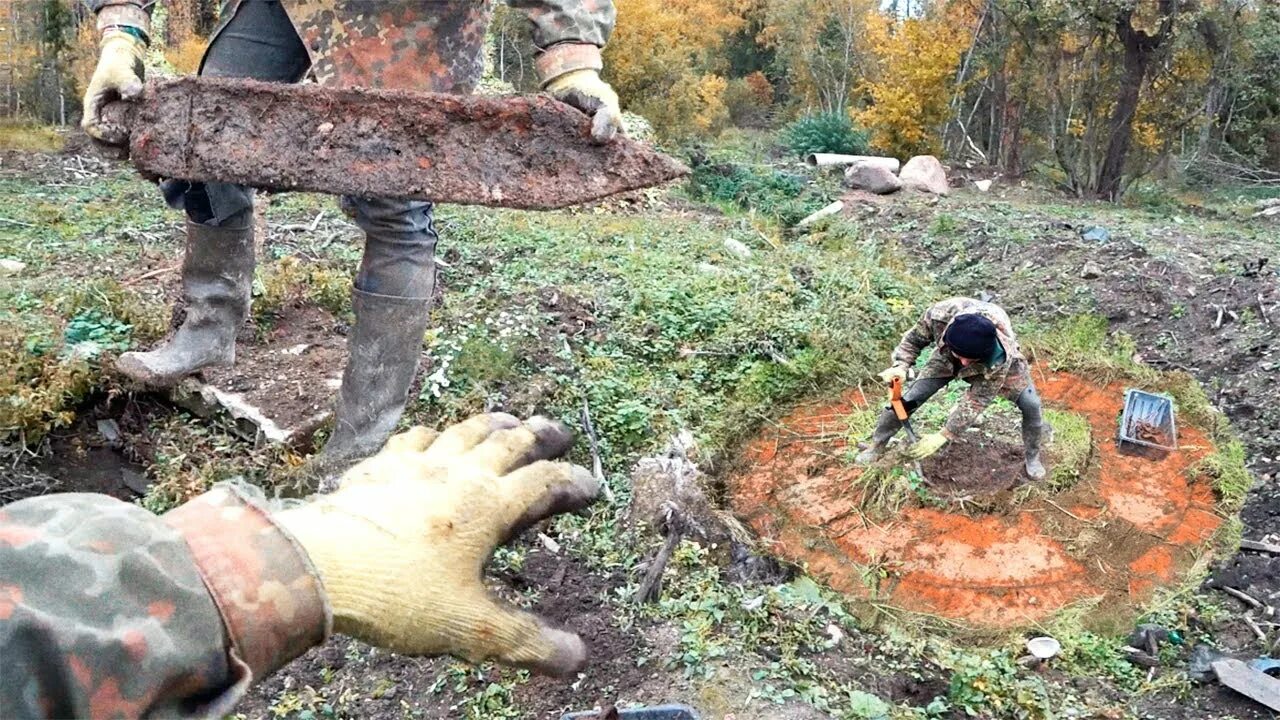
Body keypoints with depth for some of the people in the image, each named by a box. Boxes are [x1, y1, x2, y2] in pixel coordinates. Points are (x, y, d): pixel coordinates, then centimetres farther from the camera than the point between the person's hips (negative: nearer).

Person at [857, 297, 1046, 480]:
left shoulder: (1002, 355, -45)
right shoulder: (939, 315, -42)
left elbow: (977, 399, -32)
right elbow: (914, 339, -18)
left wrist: (944, 436, -33)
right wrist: (900, 366, -37)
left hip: (993, 361, -1)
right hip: (946, 358, 1)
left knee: (1030, 404, -14)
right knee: (909, 397, -9)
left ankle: (1032, 456, 14)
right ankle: (877, 444, 13)